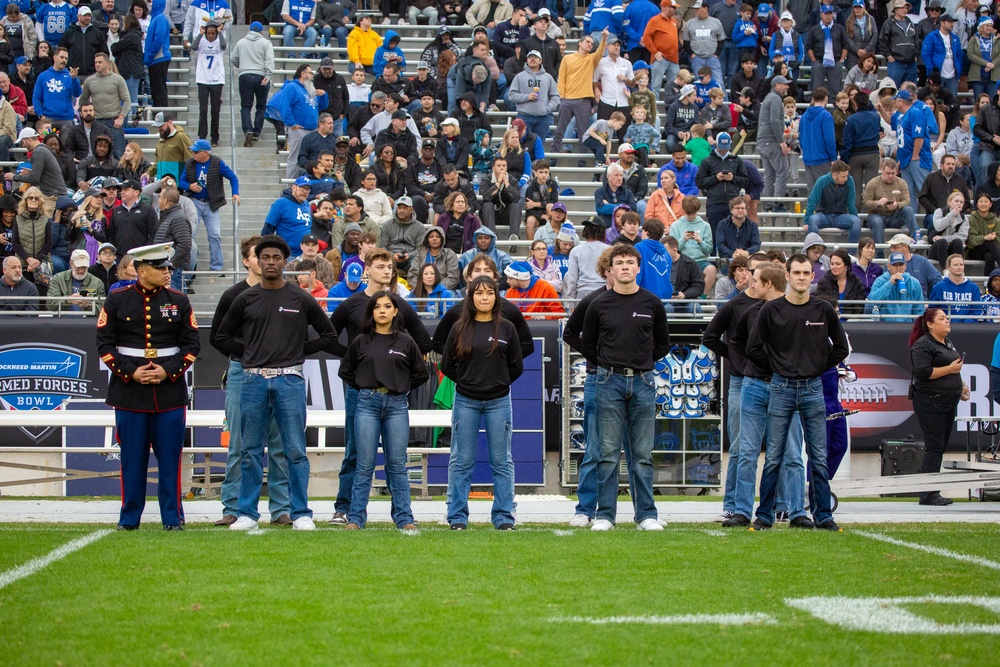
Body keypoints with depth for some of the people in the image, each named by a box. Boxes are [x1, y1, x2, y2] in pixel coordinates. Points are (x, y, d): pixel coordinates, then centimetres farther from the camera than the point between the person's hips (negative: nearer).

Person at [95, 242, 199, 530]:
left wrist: (168, 371, -10)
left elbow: (192, 345, 5)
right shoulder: (117, 300, 2)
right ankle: (129, 517, 12)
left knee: (170, 457, 1)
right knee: (132, 457, 3)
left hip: (170, 390, 1)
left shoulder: (178, 301, 5)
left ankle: (172, 517, 9)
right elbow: (105, 344, 1)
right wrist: (130, 373, -11)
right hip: (129, 392, -1)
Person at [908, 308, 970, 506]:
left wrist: (961, 384, 19)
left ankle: (931, 493, 14)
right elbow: (923, 372, -22)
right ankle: (929, 495, -8)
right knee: (934, 447, -10)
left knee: (940, 447, 10)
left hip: (948, 402, 9)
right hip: (930, 402, -9)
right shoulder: (923, 345, -11)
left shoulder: (948, 344, 19)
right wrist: (950, 369, -18)